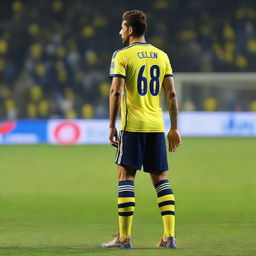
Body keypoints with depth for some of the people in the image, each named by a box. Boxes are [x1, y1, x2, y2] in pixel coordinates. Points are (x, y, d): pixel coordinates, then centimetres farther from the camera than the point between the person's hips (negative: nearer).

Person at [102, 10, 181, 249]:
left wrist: (112, 126, -7)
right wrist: (174, 128, 13)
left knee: (126, 176, 0)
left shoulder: (122, 55, -4)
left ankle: (124, 237, -3)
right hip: (157, 126, 5)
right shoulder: (161, 56, 11)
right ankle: (169, 236, 1)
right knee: (160, 178, 8)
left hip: (132, 125, -5)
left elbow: (116, 91, -12)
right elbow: (171, 94, 9)